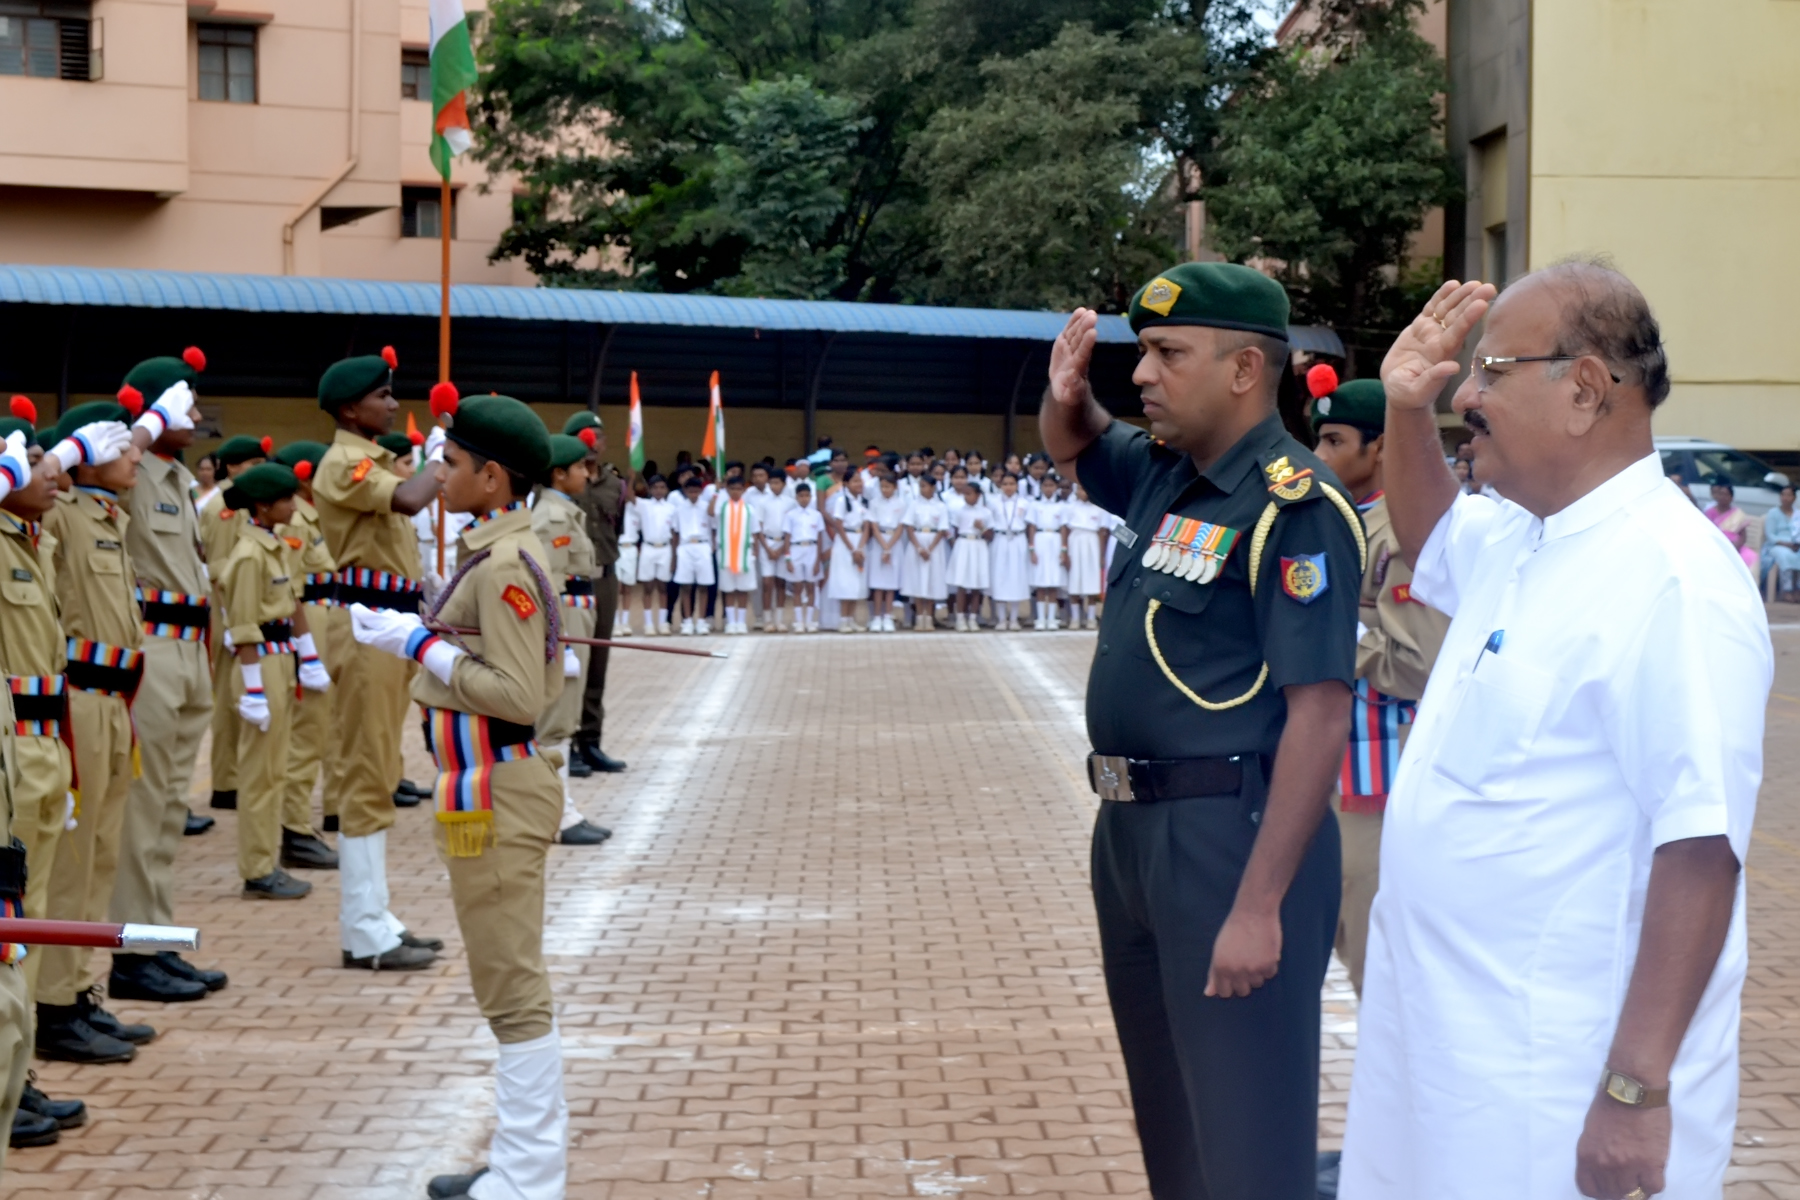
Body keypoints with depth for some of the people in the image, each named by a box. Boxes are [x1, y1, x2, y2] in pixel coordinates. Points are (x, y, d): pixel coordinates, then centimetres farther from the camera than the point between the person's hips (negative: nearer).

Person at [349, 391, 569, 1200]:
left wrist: (418, 646, -18)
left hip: (496, 796, -11)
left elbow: (522, 694, -24)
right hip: (485, 789, 11)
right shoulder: (499, 552, 12)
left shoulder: (505, 566, -19)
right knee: (512, 987, 17)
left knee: (514, 991, -3)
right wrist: (416, 635, 10)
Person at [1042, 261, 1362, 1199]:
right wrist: (1067, 394, 3)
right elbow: (1072, 448, 28)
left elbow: (1319, 718, -22)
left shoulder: (1293, 508, -18)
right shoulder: (1164, 473, 7)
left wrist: (1261, 905, -25)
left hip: (1230, 838, -9)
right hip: (1131, 830, 9)